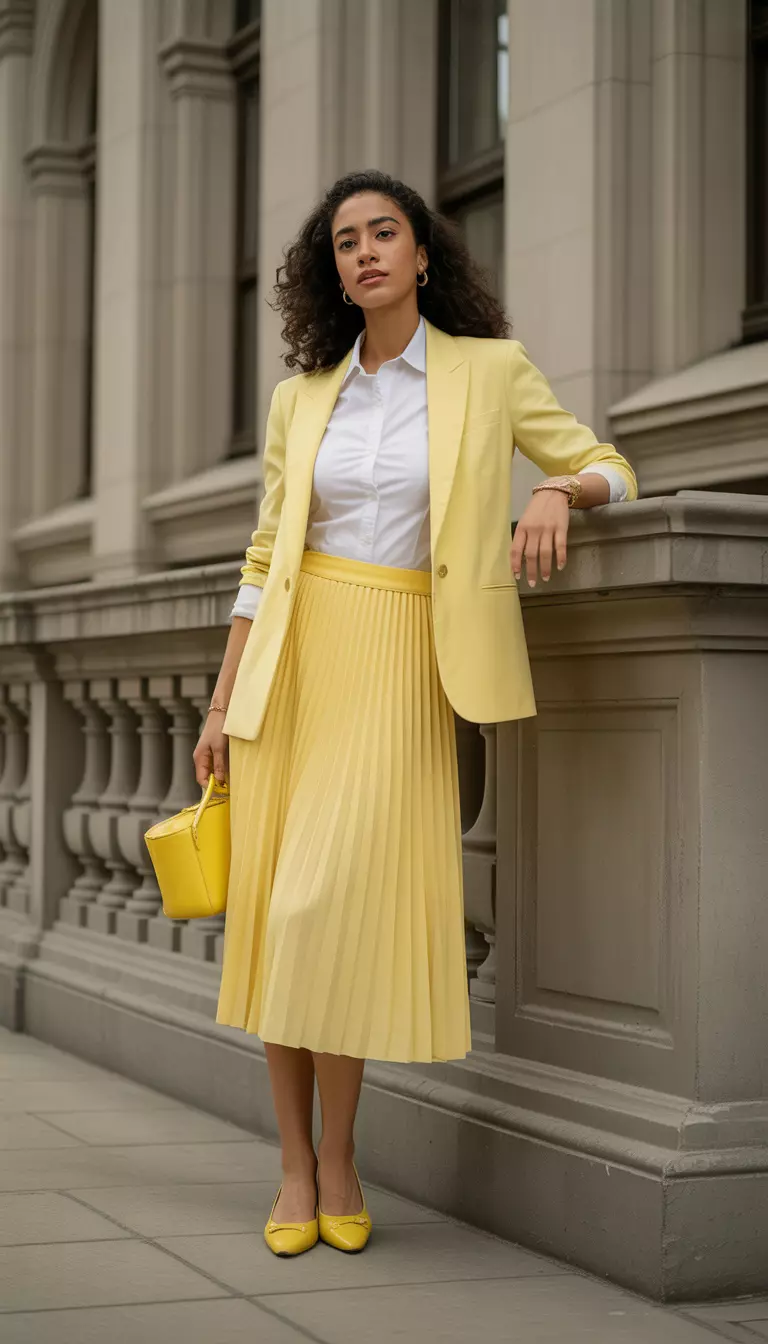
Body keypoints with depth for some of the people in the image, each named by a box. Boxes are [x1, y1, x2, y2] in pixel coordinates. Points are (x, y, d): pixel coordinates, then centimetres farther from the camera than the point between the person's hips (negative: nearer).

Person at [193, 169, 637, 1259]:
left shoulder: (490, 370, 2)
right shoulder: (301, 398, 10)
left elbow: (611, 469, 7)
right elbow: (264, 557, 11)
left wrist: (559, 489, -16)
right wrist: (223, 703, 7)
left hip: (399, 665, -3)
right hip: (293, 658, 3)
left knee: (332, 909, -11)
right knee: (271, 911, -1)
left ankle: (339, 1162, 5)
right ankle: (296, 1164, 10)